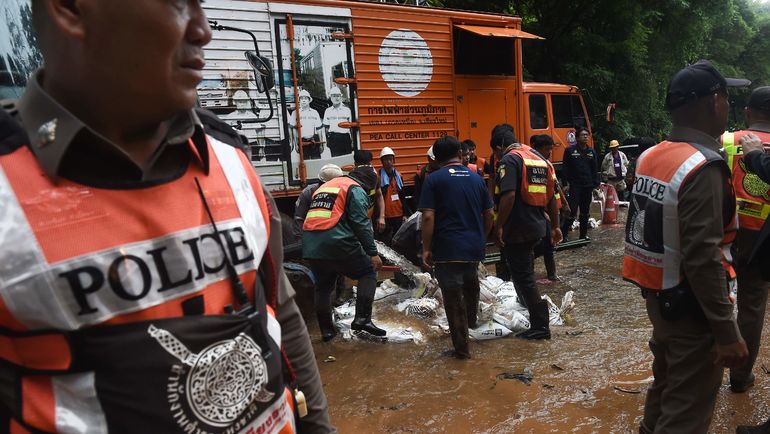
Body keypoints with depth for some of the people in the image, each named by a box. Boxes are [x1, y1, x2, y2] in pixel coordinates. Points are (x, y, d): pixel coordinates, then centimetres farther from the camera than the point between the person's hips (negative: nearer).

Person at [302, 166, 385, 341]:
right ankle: (362, 318, 0)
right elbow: (361, 224, -8)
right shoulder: (356, 189, 3)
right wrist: (373, 253, -8)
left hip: (311, 247, 7)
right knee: (368, 272, 10)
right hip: (337, 244, -7)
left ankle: (326, 330, 25)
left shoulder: (324, 186, 27)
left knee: (323, 286, 20)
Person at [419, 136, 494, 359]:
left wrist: (426, 249, -9)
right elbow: (488, 214, 13)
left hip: (447, 249, -5)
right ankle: (471, 321, 50)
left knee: (453, 296, 3)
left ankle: (462, 347, 9)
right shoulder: (476, 178, 8)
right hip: (474, 246, 5)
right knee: (471, 284, 29)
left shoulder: (434, 179, -6)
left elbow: (428, 217, -14)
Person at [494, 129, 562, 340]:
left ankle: (540, 325, 4)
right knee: (525, 269, 25)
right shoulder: (540, 158, 15)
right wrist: (555, 226, 20)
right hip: (537, 226, 8)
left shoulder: (509, 160, -11)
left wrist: (498, 226, -20)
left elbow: (508, 196, -24)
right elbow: (552, 196, 16)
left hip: (517, 228, -8)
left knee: (522, 275, 0)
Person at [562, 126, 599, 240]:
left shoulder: (591, 152, 12)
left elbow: (594, 170, 14)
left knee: (585, 212, 12)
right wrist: (566, 183, -11)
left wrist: (595, 185, 8)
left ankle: (584, 234, 20)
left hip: (588, 187, 5)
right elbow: (565, 168, -4)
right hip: (574, 186, -5)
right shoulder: (570, 151, -1)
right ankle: (563, 234, -6)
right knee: (572, 211, -11)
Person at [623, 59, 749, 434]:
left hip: (657, 295, 8)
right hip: (689, 305, -8)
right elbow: (704, 258, -26)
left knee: (666, 382, 25)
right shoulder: (703, 167, -22)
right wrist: (727, 331, -21)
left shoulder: (650, 156, 3)